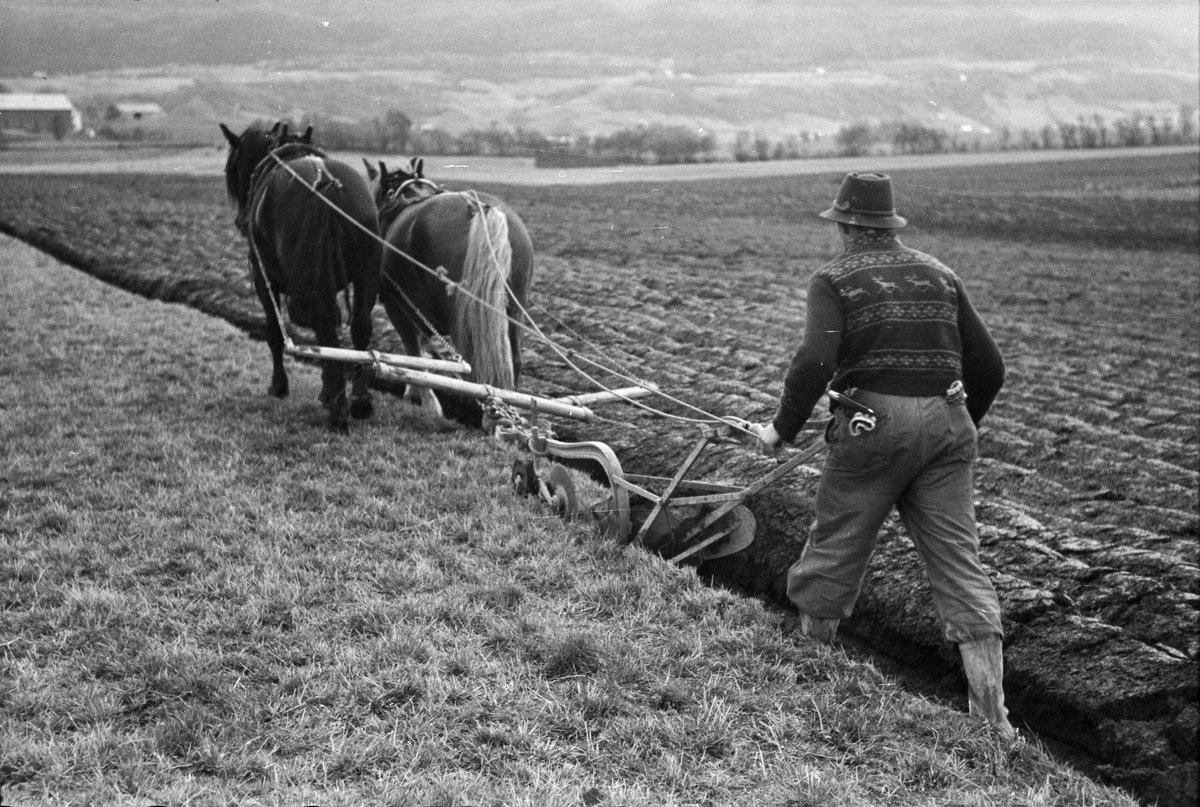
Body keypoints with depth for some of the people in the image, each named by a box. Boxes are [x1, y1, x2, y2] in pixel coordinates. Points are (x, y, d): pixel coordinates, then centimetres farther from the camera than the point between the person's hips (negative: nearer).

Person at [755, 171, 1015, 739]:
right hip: (946, 424, 4)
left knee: (835, 549, 12)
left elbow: (815, 361, -15)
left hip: (873, 424, -4)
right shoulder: (939, 274, 17)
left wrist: (782, 429, -4)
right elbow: (989, 367, 16)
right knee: (959, 563, 3)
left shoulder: (834, 279, 2)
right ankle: (992, 715, 1)